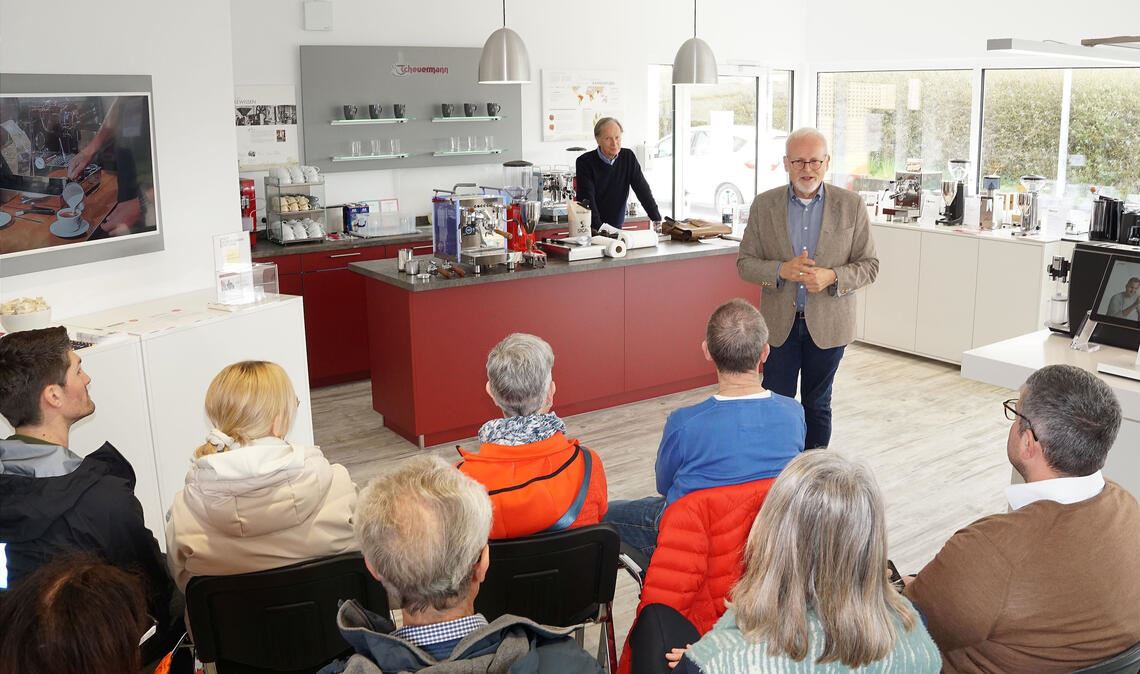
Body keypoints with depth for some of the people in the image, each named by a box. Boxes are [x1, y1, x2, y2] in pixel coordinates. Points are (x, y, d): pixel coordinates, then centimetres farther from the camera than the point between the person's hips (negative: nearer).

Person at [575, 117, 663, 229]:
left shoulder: (628, 157, 5)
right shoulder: (584, 162, -7)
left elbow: (643, 191, 3)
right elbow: (587, 200, -15)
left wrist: (658, 221, -9)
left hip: (616, 228, 3)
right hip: (592, 230, -3)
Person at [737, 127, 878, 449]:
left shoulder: (851, 205, -3)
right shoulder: (764, 205, -1)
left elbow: (869, 265, -1)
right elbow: (745, 263, -1)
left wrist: (833, 276, -21)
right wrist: (781, 270, -20)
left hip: (828, 324, 0)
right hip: (779, 324, 0)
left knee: (817, 405, 13)